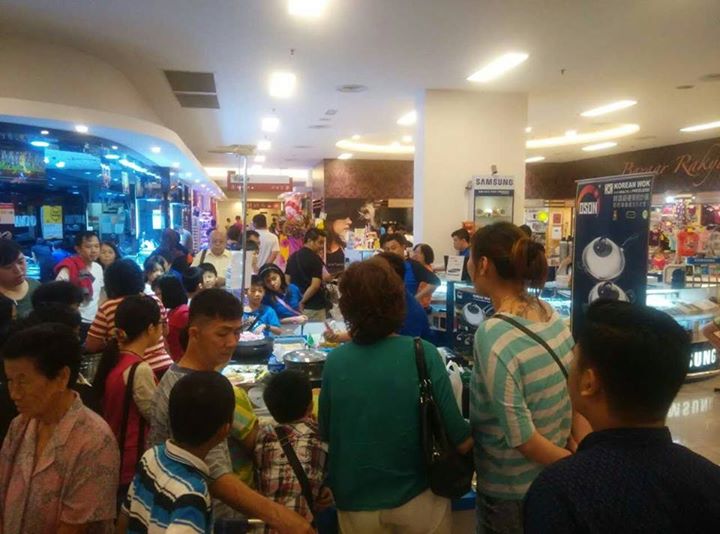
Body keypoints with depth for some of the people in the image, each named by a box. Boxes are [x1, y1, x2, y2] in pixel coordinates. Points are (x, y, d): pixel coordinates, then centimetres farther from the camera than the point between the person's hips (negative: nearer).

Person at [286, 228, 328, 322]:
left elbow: (287, 281, 9)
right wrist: (302, 301, -14)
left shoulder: (292, 257, 7)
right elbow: (315, 285, -23)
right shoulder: (315, 259, -15)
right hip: (314, 307, -7)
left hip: (296, 306, 7)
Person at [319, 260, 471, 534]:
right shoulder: (424, 354, -19)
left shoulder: (334, 361, -14)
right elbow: (460, 441, -16)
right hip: (416, 497, -1)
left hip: (355, 502, 1)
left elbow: (325, 434, 0)